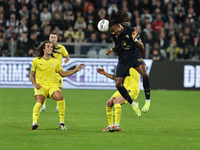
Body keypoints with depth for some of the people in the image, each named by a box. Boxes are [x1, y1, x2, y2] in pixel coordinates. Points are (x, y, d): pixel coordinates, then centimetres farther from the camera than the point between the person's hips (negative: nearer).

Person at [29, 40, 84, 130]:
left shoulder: (55, 61, 14)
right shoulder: (36, 60, 7)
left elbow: (62, 74, 21)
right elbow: (31, 75, 13)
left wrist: (76, 70, 13)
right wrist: (35, 84, -6)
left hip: (52, 85, 2)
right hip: (40, 86, -2)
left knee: (60, 97, -28)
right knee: (39, 101, -30)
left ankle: (61, 122, -19)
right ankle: (34, 123, -38)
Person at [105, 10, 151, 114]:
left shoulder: (131, 31, -16)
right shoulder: (114, 35, -3)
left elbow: (142, 47, -16)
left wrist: (135, 39, -33)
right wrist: (112, 50, -4)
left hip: (135, 57, -5)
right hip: (123, 60, 5)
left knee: (144, 74, -34)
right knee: (118, 84, -7)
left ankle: (148, 100, -20)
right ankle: (133, 104, 12)